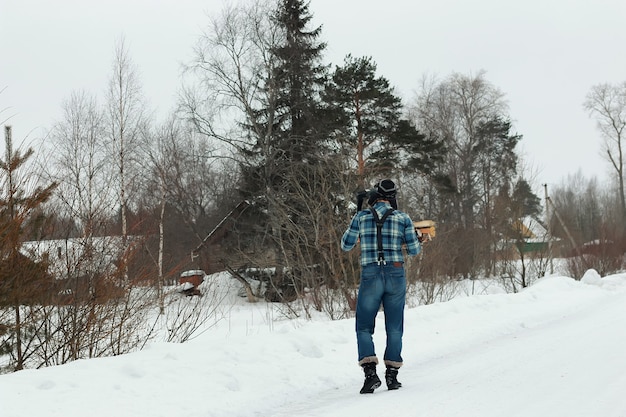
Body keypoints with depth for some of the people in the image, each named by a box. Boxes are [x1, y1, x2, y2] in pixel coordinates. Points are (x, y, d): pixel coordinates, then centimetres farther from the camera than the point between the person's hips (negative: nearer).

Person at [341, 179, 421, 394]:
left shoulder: (361, 217, 4)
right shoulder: (403, 218, 4)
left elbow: (346, 245, 13)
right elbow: (414, 250, 7)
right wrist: (419, 242, 29)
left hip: (370, 275, -1)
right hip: (396, 274, 1)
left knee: (364, 327, 7)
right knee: (394, 327, 11)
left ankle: (370, 372, -10)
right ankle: (392, 374, 8)